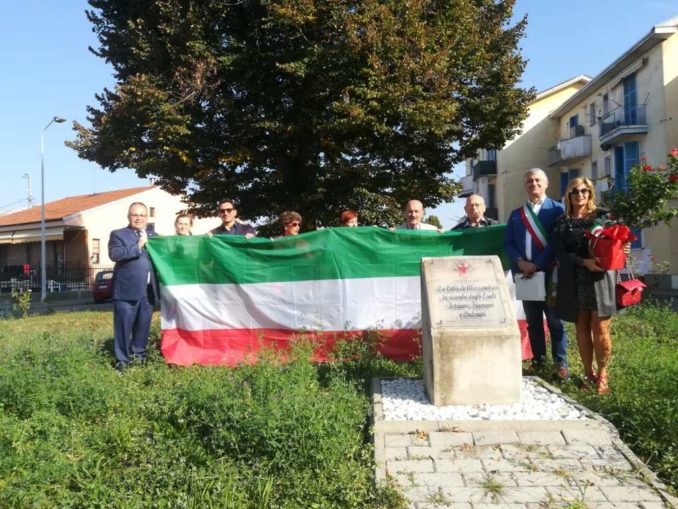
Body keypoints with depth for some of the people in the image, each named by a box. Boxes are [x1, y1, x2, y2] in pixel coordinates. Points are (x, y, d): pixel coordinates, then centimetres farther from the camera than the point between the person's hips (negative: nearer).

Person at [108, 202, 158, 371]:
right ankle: (122, 359, 7)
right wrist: (138, 246, -14)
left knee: (143, 325, 11)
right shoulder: (118, 234, 3)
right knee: (124, 326, -1)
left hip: (148, 289, 5)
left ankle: (139, 353, 24)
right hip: (127, 289, -4)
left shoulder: (153, 235, 19)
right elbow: (114, 254, -14)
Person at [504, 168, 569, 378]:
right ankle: (538, 361, 18)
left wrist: (538, 264, -14)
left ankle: (561, 363, 8)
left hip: (550, 272, -4)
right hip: (525, 273, 4)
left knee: (554, 320, 1)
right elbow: (508, 242, 8)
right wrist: (520, 262, -10)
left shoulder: (557, 209, 2)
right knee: (533, 321, 10)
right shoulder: (516, 214, 15)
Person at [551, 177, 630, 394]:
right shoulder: (561, 223, 10)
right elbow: (560, 253, -1)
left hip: (600, 279, -1)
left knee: (600, 330, -4)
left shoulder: (602, 216, 9)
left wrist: (622, 248, -14)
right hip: (575, 282, 2)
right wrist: (584, 262, -16)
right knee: (582, 329, 7)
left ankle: (602, 375, 10)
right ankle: (588, 374, 19)